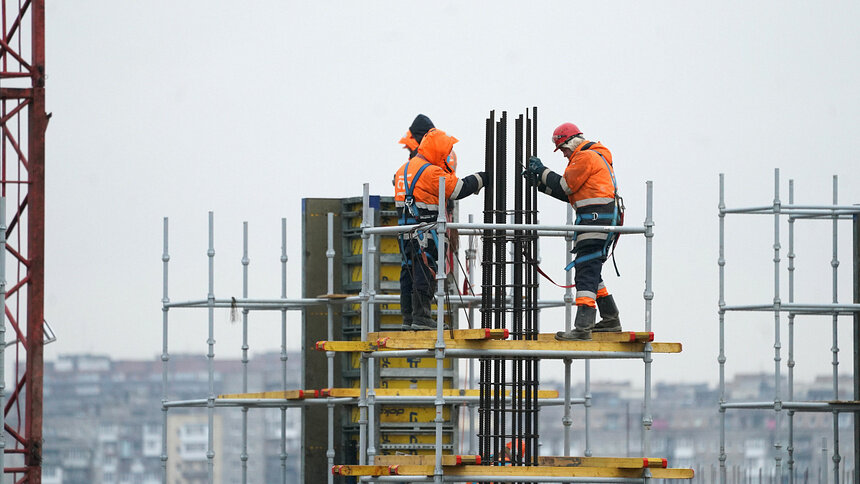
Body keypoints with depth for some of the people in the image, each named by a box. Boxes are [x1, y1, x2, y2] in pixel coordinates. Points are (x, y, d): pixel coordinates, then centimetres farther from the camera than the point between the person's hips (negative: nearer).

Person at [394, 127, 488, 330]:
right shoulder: (431, 172, -14)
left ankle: (408, 317, 14)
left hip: (405, 230, 9)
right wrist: (481, 178, 2)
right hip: (423, 232, -9)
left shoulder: (404, 168, 16)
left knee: (409, 271, 11)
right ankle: (421, 317, -10)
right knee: (424, 271, -7)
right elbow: (458, 189, -11)